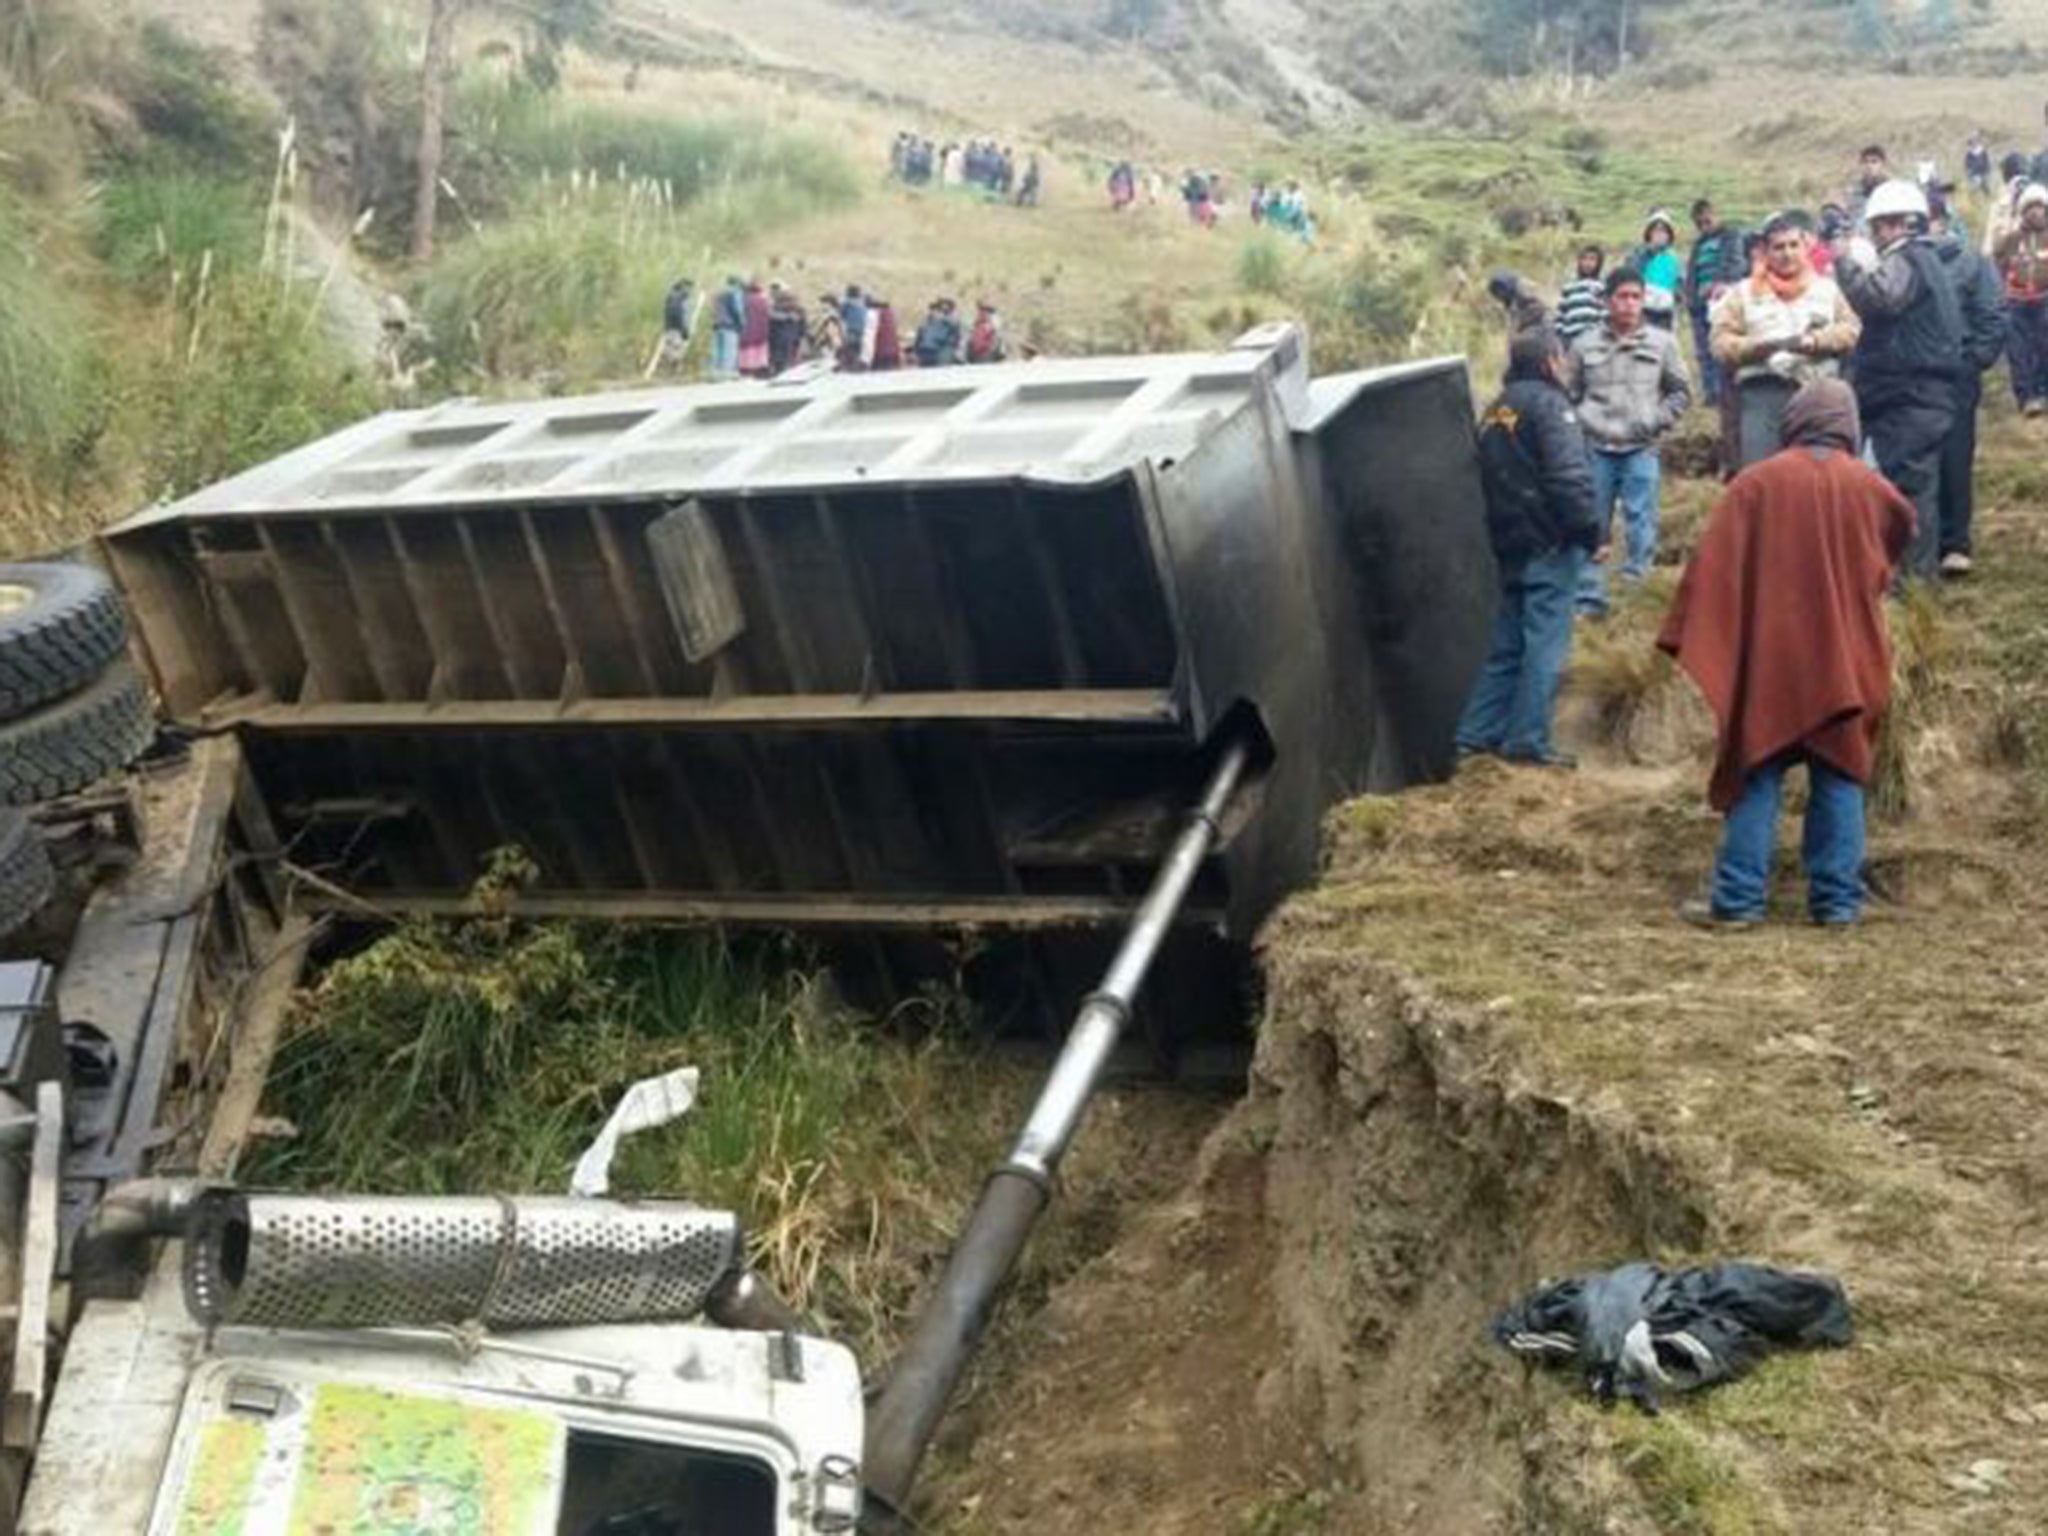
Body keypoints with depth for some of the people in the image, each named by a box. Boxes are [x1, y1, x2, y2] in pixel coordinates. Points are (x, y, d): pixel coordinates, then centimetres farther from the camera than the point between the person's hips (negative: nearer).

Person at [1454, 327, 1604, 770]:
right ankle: (1528, 740, -9)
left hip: (1509, 546, 8)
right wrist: (1591, 533, -16)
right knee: (1546, 643, -6)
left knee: (1508, 643, 12)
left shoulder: (1494, 411, 18)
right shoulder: (1547, 402, -9)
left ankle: (1476, 734, 11)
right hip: (1549, 545, -8)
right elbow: (1569, 475, -19)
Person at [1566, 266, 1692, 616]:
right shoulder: (1585, 345, 4)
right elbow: (1567, 394, 10)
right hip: (1596, 450, 1)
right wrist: (1585, 425, -3)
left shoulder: (1662, 343, 5)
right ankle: (1589, 600, 11)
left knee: (1641, 524, -3)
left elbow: (1680, 392, 10)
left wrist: (1655, 422, -3)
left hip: (1641, 451, 0)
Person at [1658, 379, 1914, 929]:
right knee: (1839, 779, 8)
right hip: (1845, 664, 2)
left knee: (1756, 777, 2)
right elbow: (1904, 531, 22)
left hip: (1770, 660, -2)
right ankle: (1837, 899, 8)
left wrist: (1687, 639, -5)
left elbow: (1713, 568, -8)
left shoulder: (1758, 482, -7)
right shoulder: (1870, 488, 2)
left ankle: (1738, 899, 0)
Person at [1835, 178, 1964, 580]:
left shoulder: (1906, 261, -10)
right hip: (1927, 397, 10)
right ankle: (1923, 569, 18)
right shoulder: (1928, 262, 24)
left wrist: (1848, 262, -14)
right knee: (1919, 484, 13)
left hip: (1907, 397, -10)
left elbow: (1879, 299, -28)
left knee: (1906, 484, -10)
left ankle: (1913, 573, -10)